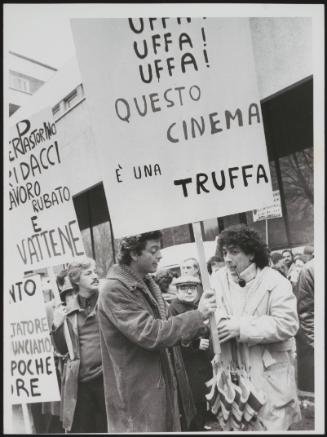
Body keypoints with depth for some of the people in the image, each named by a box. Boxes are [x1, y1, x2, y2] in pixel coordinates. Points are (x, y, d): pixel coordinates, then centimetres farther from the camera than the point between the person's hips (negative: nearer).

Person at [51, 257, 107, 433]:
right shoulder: (68, 311, 4)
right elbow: (63, 349, 9)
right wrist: (57, 325, -3)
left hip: (107, 377, -2)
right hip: (80, 381, 2)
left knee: (110, 427, 11)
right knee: (81, 428, 13)